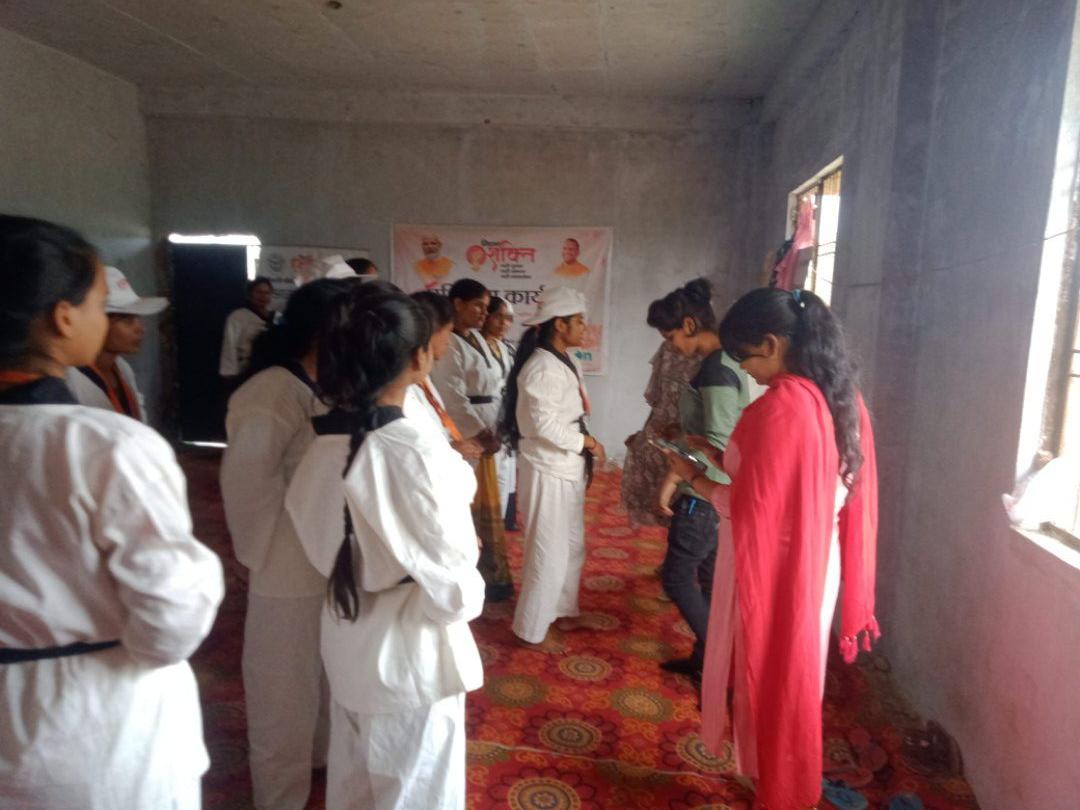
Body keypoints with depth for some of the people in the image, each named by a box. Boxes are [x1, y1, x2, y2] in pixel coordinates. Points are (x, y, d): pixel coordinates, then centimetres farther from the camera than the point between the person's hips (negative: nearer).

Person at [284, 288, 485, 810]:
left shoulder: (324, 445, -6)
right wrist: (469, 594, -2)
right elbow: (452, 590, -24)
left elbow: (325, 548, 3)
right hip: (411, 650, -6)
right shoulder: (420, 450, -26)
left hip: (347, 643, 6)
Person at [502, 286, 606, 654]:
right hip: (547, 470, -10)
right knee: (548, 551, 2)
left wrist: (587, 447, 4)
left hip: (569, 467, 10)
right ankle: (533, 628, 18)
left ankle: (563, 611, 38)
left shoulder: (567, 360, 9)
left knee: (572, 545, 20)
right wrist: (586, 442, -14)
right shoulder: (541, 367, -20)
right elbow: (544, 424, -25)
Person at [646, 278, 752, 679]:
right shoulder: (726, 361, 8)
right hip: (715, 490, 10)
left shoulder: (715, 369, -21)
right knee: (708, 576, 18)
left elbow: (719, 443, -25)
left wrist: (674, 477, -20)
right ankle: (705, 657, 31)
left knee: (676, 577, 3)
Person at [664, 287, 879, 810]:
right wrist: (727, 460, 9)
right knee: (796, 673, 23)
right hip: (817, 561, 8)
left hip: (771, 567, -8)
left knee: (767, 674, 11)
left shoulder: (779, 405, -25)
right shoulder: (842, 398, 1)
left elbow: (752, 509, -23)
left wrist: (695, 479, -8)